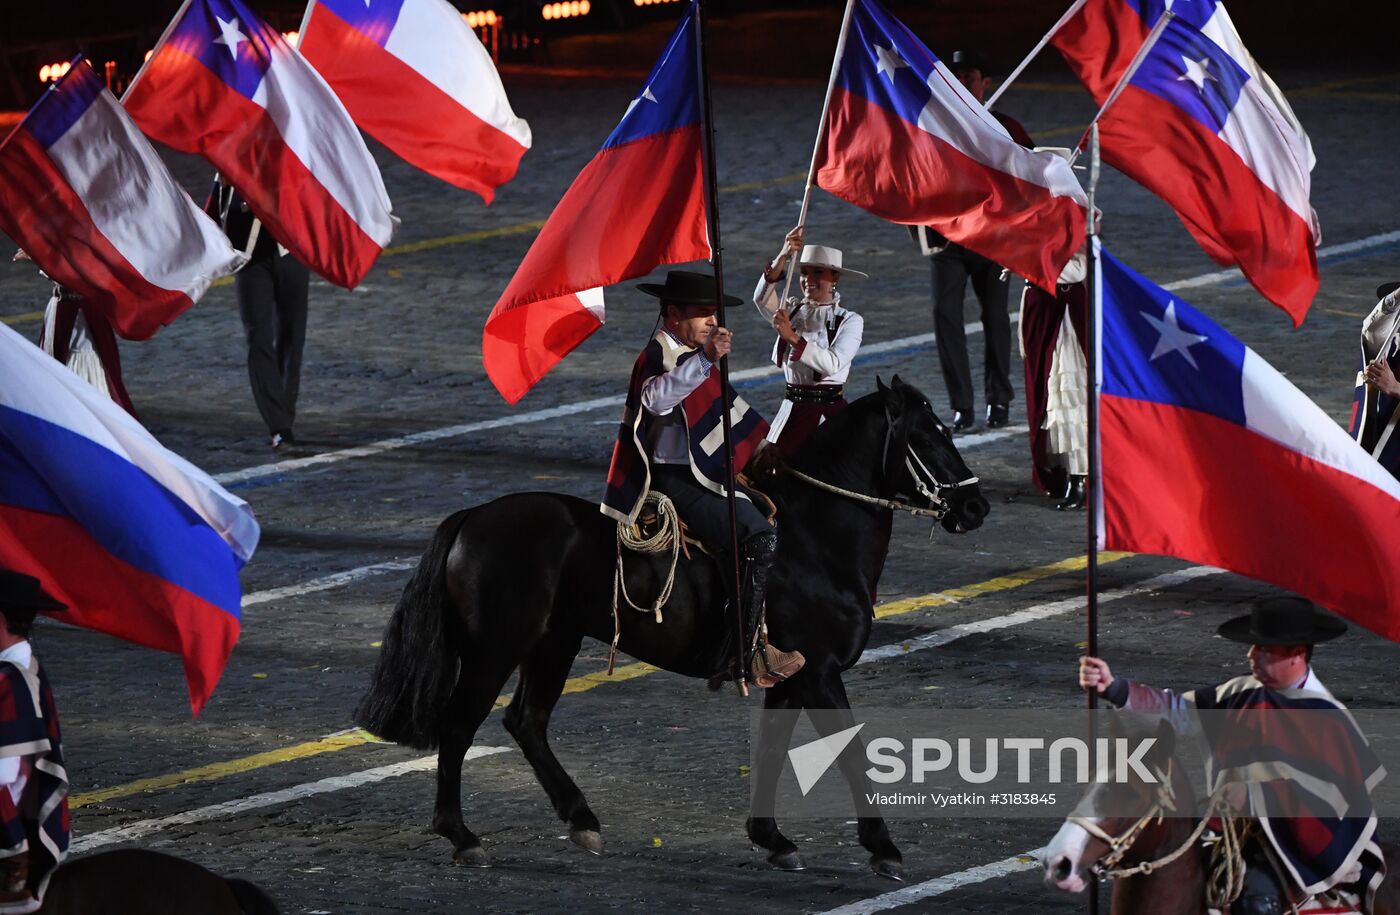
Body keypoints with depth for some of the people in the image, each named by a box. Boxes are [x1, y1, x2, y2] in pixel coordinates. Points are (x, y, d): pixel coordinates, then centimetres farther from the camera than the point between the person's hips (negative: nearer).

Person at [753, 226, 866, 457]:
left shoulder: (850, 321, -1)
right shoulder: (790, 311, 7)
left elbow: (833, 363, -16)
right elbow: (761, 297, -15)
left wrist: (793, 337, -25)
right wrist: (783, 258, -28)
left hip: (832, 411, -2)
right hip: (794, 410, 2)